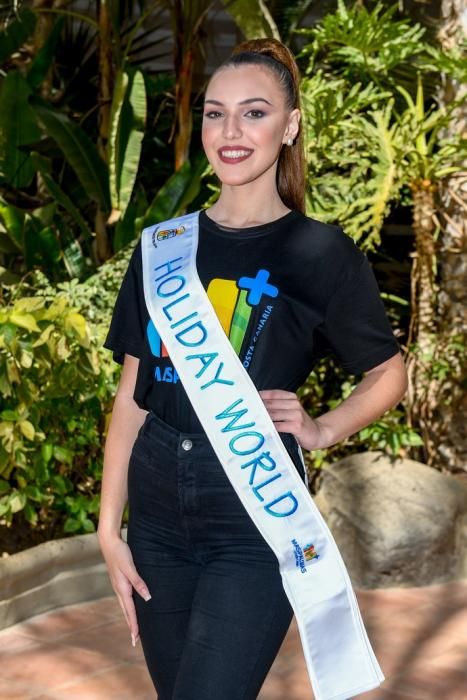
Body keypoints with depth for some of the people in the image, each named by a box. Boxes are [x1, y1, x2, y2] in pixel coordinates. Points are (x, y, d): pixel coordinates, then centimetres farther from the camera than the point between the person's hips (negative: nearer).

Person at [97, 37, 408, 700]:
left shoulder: (322, 254, -5)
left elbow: (389, 374, 8)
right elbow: (133, 395, 7)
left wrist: (321, 430, -9)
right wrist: (109, 528, 3)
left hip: (255, 519, -4)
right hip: (157, 510, 4)